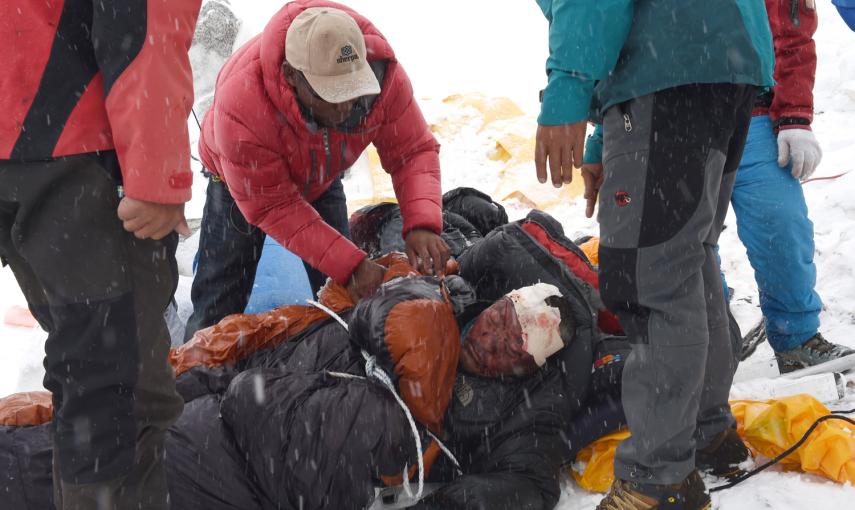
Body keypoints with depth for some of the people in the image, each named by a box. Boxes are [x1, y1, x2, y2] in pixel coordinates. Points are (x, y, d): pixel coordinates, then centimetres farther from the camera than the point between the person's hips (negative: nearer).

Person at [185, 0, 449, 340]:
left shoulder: (383, 74, -34)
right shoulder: (241, 100, -44)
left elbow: (413, 151, -22)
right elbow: (271, 206, -36)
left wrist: (422, 224, -41)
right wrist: (350, 264, -42)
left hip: (321, 179, 3)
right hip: (243, 185, -3)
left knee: (343, 294, 1)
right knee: (220, 303, -2)